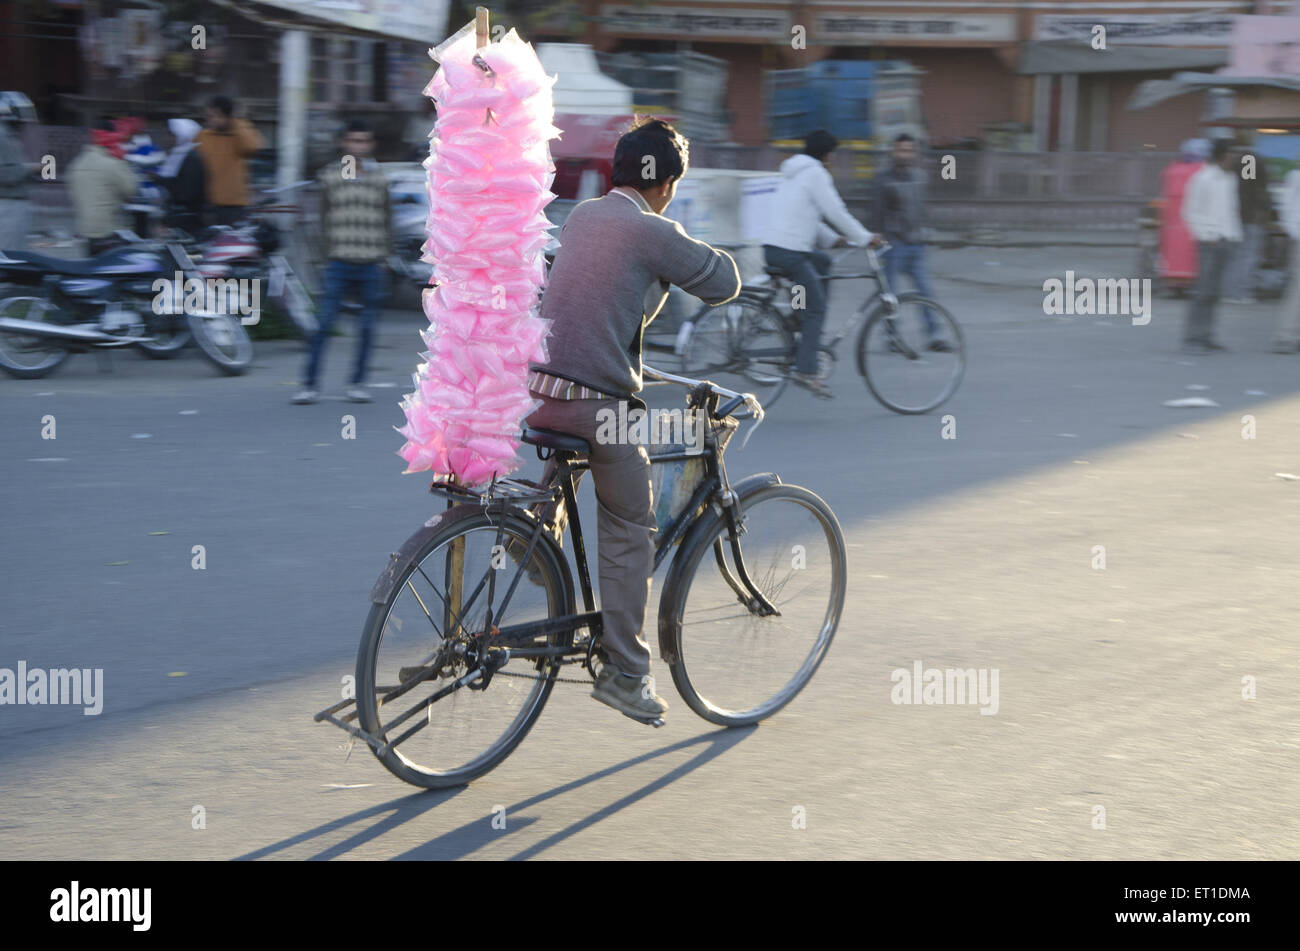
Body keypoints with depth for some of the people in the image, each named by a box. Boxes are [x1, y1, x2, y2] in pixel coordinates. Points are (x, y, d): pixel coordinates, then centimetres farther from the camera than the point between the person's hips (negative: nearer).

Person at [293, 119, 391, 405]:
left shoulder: (379, 178, 7)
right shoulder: (331, 176, 4)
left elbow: (387, 219, 13)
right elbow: (325, 219, 10)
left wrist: (383, 255, 7)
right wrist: (330, 252, 3)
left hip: (371, 265, 1)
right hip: (339, 263, -1)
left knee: (367, 328, 4)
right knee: (323, 324, -7)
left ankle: (358, 384, 14)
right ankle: (309, 385, -4)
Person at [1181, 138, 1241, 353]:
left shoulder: (1230, 178, 14)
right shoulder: (1204, 178, -9)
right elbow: (1191, 212, -8)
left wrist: (1234, 235, 15)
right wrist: (1207, 236, -12)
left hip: (1227, 241, 7)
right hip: (1211, 241, -7)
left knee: (1214, 291, 8)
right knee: (1205, 290, -9)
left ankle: (1204, 336, 13)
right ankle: (1192, 338, -6)